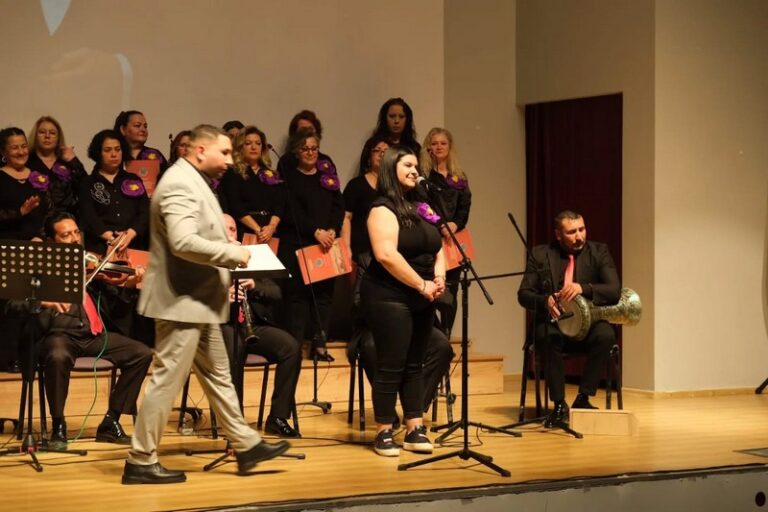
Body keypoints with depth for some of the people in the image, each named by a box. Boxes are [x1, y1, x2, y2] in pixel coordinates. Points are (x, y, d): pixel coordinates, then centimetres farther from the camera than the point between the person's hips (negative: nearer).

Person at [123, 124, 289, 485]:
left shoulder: (195, 182, 16)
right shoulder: (180, 184, -18)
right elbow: (184, 243, -31)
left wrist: (232, 272, 12)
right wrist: (234, 253, -21)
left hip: (199, 302, 11)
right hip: (181, 301, -11)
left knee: (218, 376, 17)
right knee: (167, 381, -5)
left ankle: (246, 446, 26)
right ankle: (140, 461, 2)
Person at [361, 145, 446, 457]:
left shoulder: (420, 208, 15)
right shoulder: (383, 209, -10)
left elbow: (437, 247, 19)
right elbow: (386, 255, -21)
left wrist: (439, 275, -2)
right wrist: (421, 284, -17)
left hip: (421, 299, 8)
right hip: (390, 298, -8)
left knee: (414, 365, 10)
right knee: (391, 366, -4)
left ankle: (415, 429, 15)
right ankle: (383, 433, 4)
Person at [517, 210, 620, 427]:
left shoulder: (599, 252, 4)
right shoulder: (540, 254, 5)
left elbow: (614, 291, -8)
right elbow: (523, 295, 3)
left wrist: (583, 288, -27)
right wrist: (545, 301, -20)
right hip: (553, 320, 0)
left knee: (605, 334, -33)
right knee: (549, 336, -36)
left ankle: (583, 398, -21)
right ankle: (559, 405, -26)